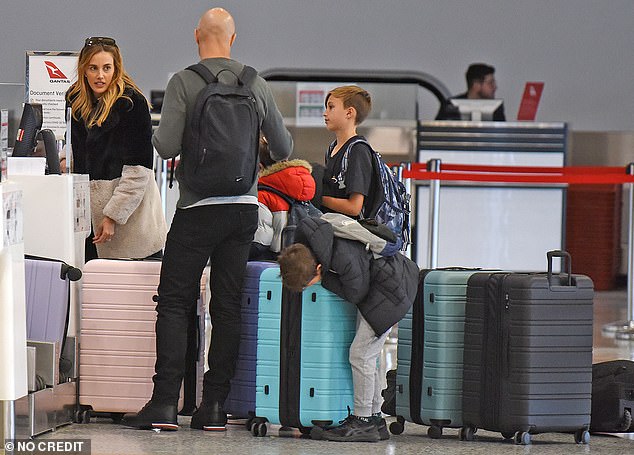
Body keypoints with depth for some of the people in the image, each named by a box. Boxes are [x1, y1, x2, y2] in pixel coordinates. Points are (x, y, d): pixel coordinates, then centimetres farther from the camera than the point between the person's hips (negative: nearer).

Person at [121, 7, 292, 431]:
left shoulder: (184, 83, -7)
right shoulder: (257, 86, 5)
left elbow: (166, 146, -14)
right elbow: (284, 149, 12)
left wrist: (158, 137, 9)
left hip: (198, 208, -3)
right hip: (245, 206, 4)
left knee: (175, 303, 1)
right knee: (228, 307, 7)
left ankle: (165, 404, -6)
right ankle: (215, 406, 6)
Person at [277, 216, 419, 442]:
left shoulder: (345, 261, -37)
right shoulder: (305, 231, -17)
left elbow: (355, 294, -21)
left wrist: (323, 279, -19)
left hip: (391, 288, -9)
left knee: (360, 353, -11)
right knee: (368, 355, 12)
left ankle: (363, 421, -4)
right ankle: (374, 419, 20)